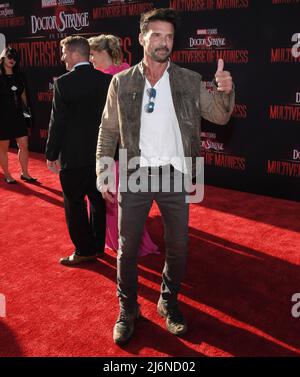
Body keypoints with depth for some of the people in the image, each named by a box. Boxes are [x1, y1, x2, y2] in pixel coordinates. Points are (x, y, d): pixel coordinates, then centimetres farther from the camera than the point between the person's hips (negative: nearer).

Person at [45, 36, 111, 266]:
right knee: (98, 201, 16)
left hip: (73, 156, -5)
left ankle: (84, 251, 15)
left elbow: (58, 122, -12)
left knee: (75, 205, 7)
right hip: (100, 154, 6)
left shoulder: (63, 83, -13)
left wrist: (51, 155, -2)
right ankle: (98, 246, 28)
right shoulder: (106, 80, 1)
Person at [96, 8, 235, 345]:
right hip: (135, 177, 0)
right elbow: (108, 131, 3)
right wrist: (103, 174, -4)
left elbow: (220, 117, 3)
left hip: (175, 177, 1)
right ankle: (127, 310, 28)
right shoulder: (122, 82, 0)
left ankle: (169, 303, 34)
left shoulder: (190, 81, 0)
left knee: (178, 247, 11)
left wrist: (224, 92, -18)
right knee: (127, 248, 7)